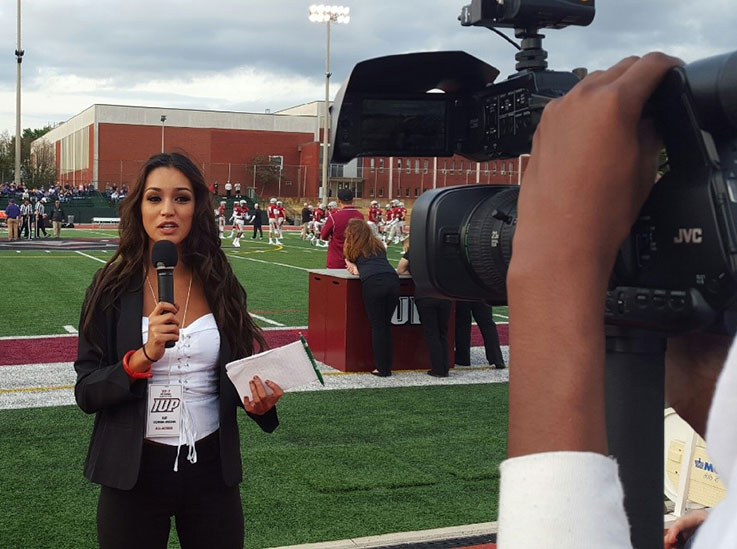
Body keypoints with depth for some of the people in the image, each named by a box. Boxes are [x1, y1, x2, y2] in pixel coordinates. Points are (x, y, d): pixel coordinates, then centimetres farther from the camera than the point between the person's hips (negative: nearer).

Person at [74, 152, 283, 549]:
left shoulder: (220, 285, -1)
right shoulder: (113, 288, -6)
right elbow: (85, 393, -8)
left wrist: (258, 400, -13)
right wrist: (143, 357, -24)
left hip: (211, 468, 2)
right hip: (134, 473, -1)